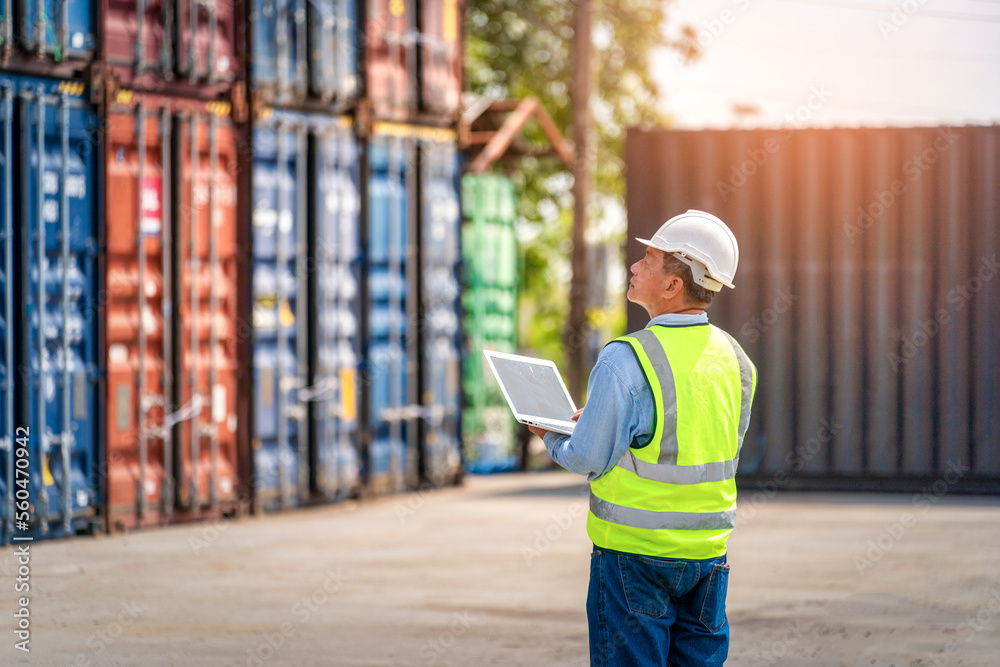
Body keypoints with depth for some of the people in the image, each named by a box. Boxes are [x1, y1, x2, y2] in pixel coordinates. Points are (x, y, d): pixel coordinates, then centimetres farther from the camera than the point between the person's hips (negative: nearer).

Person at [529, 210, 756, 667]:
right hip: (709, 551, 6)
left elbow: (587, 458, -13)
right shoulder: (735, 360, 3)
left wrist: (551, 439, 9)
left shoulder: (626, 361, -17)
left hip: (635, 551, -6)